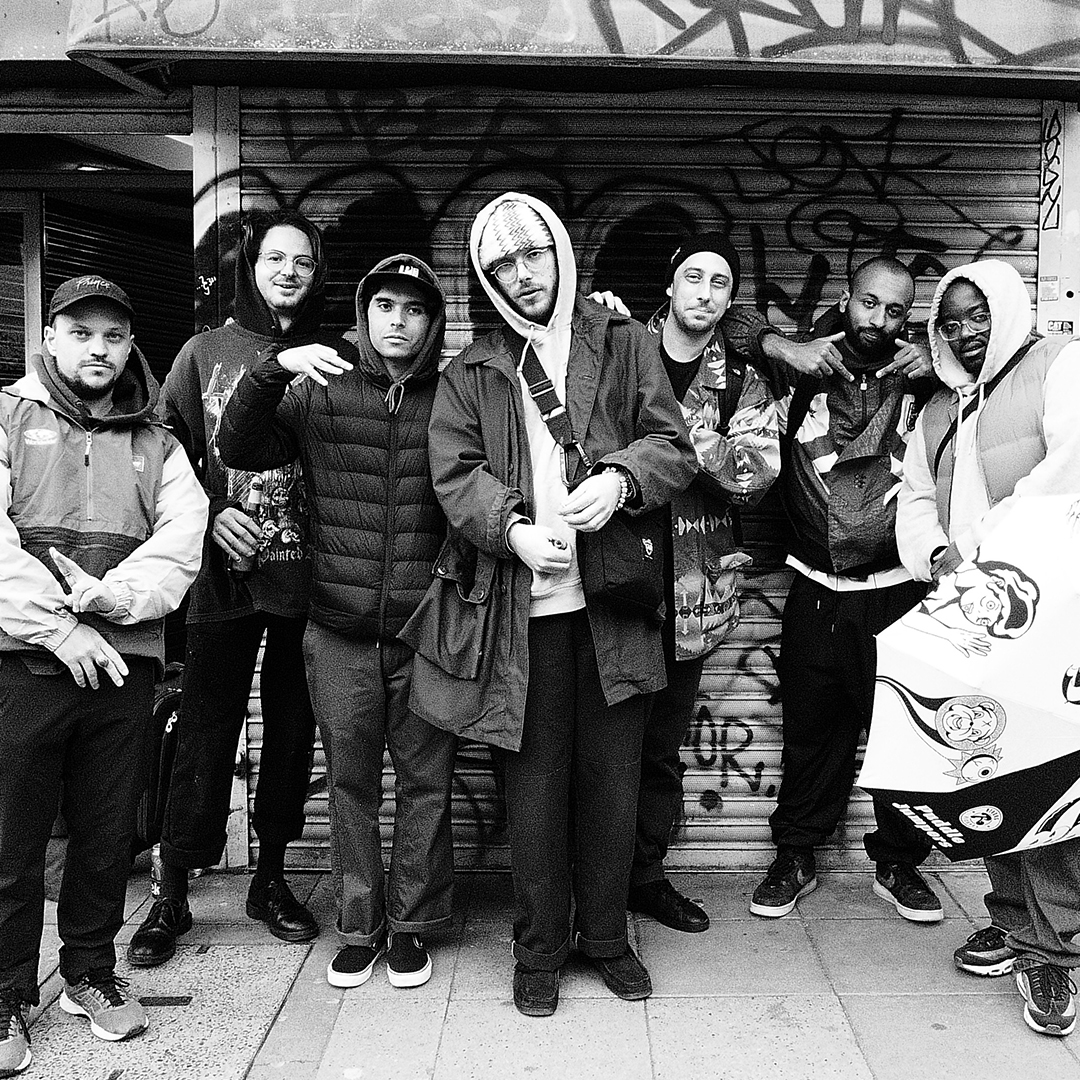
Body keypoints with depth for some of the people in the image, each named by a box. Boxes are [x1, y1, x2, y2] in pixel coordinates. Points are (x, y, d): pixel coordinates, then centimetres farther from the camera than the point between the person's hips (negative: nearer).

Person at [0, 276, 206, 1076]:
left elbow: (181, 543, 0)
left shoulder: (156, 443, 14)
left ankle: (91, 972, 29)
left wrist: (107, 597, -16)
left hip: (125, 665, 3)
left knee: (108, 833, 11)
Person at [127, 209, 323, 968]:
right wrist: (209, 513, -7)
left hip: (307, 575, 1)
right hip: (226, 572, -1)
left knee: (293, 728, 10)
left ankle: (271, 876, 27)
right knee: (207, 733, 2)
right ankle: (173, 896, 16)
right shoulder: (207, 352, 6)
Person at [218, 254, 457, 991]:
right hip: (340, 631, 1)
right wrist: (272, 370, -16)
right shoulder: (320, 391, 4)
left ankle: (412, 925, 23)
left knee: (425, 780, 7)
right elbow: (238, 449, -5)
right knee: (351, 782, 11)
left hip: (426, 628, -1)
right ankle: (359, 928, 26)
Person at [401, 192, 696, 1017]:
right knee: (536, 781, 7)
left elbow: (674, 445, 4)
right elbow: (455, 473, 0)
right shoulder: (471, 374, 10)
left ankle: (607, 937, 28)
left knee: (613, 777, 9)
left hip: (613, 598, 1)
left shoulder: (625, 345, 10)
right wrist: (514, 529, -18)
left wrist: (620, 477, -17)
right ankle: (539, 951, 23)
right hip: (523, 605, 0)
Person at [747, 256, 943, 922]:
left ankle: (900, 864, 26)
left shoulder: (920, 374, 5)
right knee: (811, 727, 8)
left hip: (899, 591, 0)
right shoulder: (804, 370, 3)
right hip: (818, 593, 0)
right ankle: (795, 859, 25)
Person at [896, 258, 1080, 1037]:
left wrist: (994, 545, -22)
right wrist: (938, 553, -8)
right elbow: (915, 501, 14)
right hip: (970, 618, 6)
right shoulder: (938, 411, 21)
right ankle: (1014, 920, 21)